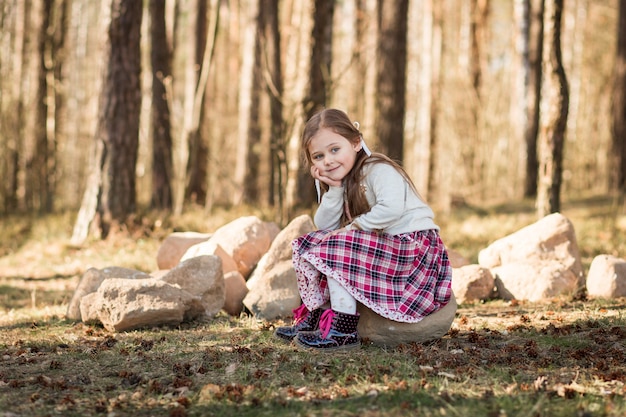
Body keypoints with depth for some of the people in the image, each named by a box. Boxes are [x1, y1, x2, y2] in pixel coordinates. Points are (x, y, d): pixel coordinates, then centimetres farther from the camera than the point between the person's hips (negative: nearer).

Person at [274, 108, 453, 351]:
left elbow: (392, 208, -35)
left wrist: (353, 227, -23)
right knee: (316, 247, 8)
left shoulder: (377, 170, -16)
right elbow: (324, 227, 0)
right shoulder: (342, 180, 10)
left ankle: (343, 331, -24)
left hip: (412, 247, -10)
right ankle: (315, 315, 9)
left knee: (335, 250, -21)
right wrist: (334, 190, -13)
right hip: (383, 246, 10)